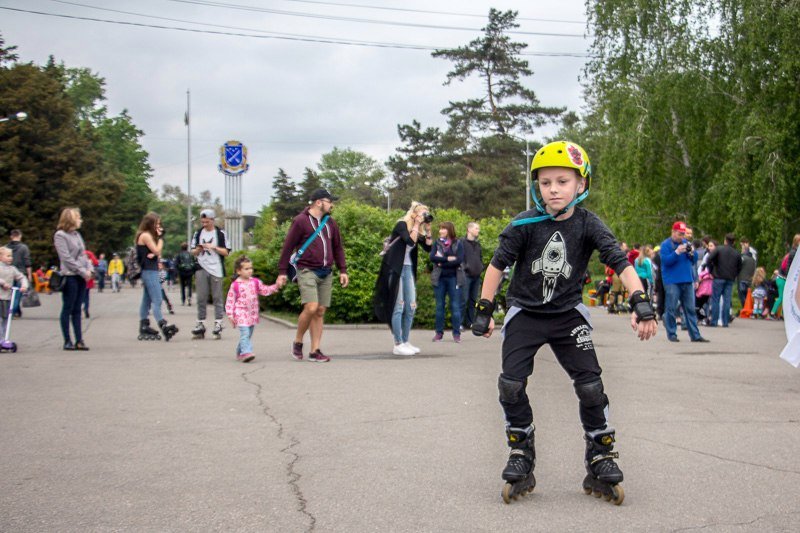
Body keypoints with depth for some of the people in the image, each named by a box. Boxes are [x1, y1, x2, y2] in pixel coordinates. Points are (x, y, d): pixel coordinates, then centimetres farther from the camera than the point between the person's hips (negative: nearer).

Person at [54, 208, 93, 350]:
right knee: (68, 309, -1)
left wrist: (89, 269, 1)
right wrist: (82, 271, -15)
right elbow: (66, 258, -14)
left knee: (77, 310, 8)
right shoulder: (60, 235, -7)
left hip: (82, 277, 7)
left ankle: (79, 340, 8)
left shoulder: (77, 234, 16)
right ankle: (67, 341, 3)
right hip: (70, 276, -7)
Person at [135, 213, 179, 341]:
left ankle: (144, 330, 11)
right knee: (157, 300, -18)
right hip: (150, 271, -10)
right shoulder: (146, 235, -10)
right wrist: (161, 237, -6)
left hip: (148, 271, 10)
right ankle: (163, 326, -25)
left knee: (146, 301, 9)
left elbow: (157, 253, 14)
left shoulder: (148, 235, 20)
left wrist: (154, 254, -8)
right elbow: (157, 251, -13)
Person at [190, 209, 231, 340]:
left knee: (217, 297, -2)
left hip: (216, 269, -3)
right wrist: (198, 250, -6)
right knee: (201, 298, 2)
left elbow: (226, 252, 0)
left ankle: (218, 325, -1)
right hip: (201, 269, 3)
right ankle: (200, 324, 4)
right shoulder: (198, 233, 12)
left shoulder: (220, 233, 3)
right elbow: (193, 252, 16)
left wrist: (213, 247, -12)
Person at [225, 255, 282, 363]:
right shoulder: (235, 285, -4)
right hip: (241, 313, -5)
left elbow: (265, 290, 8)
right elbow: (230, 300, -2)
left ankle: (239, 353, 25)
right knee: (245, 334, -18)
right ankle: (246, 352, -27)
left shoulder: (255, 282, 8)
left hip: (252, 313, 5)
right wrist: (230, 315, -7)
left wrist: (276, 286, -7)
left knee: (248, 335, 12)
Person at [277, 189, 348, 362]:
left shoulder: (330, 223, 15)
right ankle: (297, 343, 2)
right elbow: (288, 247, -3)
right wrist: (282, 272, -5)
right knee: (311, 307, -19)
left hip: (326, 273, 6)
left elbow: (338, 248, 22)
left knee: (320, 312, 4)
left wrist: (343, 270, 14)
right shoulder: (301, 221, -4)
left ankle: (315, 351, 8)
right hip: (307, 271, -6)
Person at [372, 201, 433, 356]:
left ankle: (405, 342, 15)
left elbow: (428, 247, 3)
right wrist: (417, 225, -18)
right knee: (398, 306, -6)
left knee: (411, 307, 6)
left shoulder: (418, 230, 11)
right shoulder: (402, 225, -10)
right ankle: (398, 345, -3)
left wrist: (427, 229, -2)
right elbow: (410, 241, -27)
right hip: (395, 269, -8)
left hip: (408, 269, 8)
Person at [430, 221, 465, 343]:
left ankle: (456, 333, 2)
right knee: (439, 306, 5)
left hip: (453, 277, -2)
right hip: (439, 278, 2)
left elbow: (459, 260, -12)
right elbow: (432, 257, -7)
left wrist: (441, 263, -10)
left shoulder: (457, 244, 1)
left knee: (455, 306, -2)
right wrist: (448, 259, -14)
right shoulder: (437, 243, 7)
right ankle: (439, 332, 11)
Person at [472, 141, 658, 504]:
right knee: (511, 385, -9)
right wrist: (484, 310, -8)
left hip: (568, 315, 0)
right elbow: (498, 264, -7)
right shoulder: (525, 224, -13)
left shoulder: (588, 225, -11)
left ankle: (600, 462, 10)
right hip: (525, 314, 0)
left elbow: (619, 262, -19)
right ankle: (521, 460, 9)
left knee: (590, 386, -6)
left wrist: (641, 303, -31)